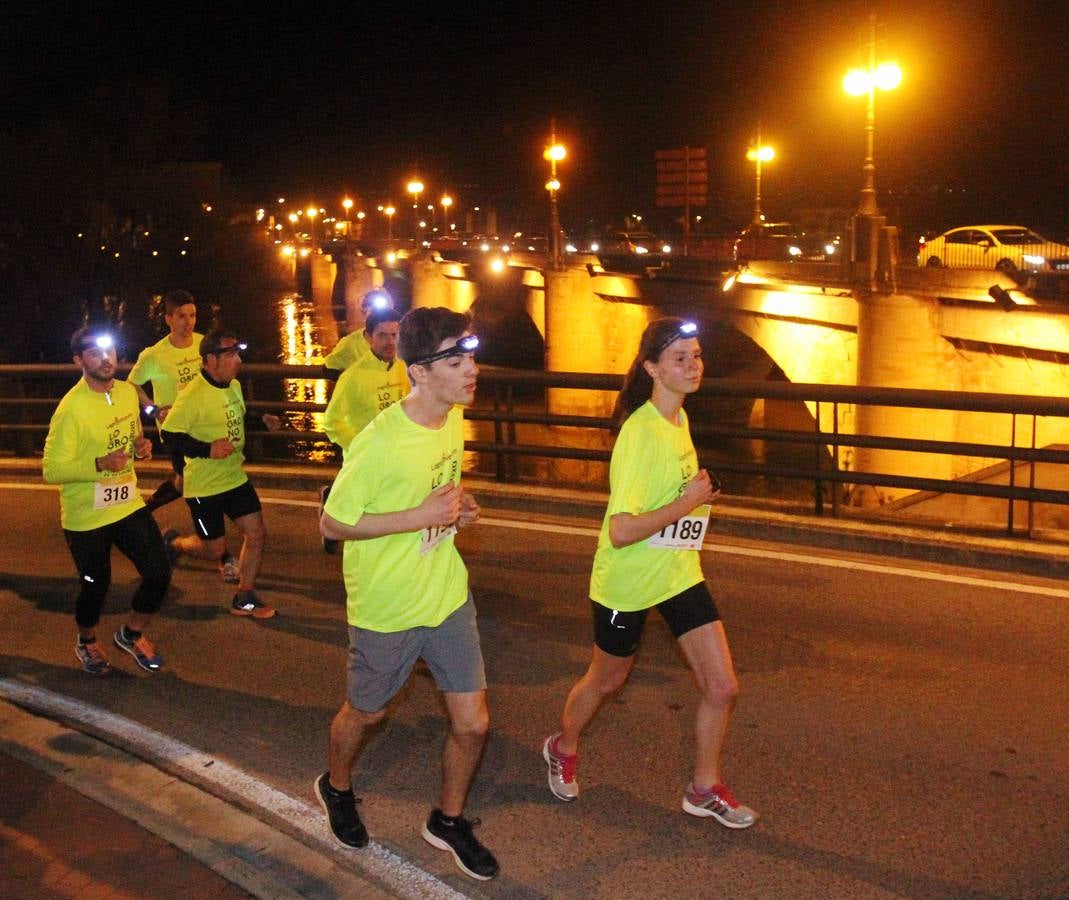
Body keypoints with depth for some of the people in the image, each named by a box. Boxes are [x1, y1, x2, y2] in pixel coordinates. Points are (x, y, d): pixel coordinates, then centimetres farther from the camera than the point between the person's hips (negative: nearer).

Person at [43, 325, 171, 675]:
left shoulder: (128, 392, 1)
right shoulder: (71, 409, -21)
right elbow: (52, 470, -19)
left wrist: (141, 447, -5)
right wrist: (100, 465, -33)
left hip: (129, 505, 6)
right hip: (86, 517, -5)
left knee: (159, 573, 1)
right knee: (96, 586, 8)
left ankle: (132, 634, 28)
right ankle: (87, 642, 40)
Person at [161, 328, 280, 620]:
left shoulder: (234, 386, 5)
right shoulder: (193, 395, -22)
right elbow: (170, 435, -21)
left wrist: (262, 421, 5)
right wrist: (207, 450, -30)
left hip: (236, 478, 7)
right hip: (204, 486, -7)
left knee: (256, 534, 4)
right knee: (214, 549, 4)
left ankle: (244, 599, 18)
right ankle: (174, 543, 36)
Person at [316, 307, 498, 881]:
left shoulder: (454, 418, -4)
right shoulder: (380, 443, -28)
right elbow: (332, 524, -19)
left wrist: (459, 507, -6)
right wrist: (420, 516, -25)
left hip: (448, 595, 6)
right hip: (386, 607, -5)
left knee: (472, 724, 8)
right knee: (364, 712, 20)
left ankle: (448, 821, 35)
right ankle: (337, 787, 52)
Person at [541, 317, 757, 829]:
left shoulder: (679, 417, 0)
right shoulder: (640, 434, -26)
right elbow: (620, 532, -32)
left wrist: (699, 494, 5)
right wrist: (688, 502, -26)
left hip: (680, 573, 7)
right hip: (627, 580, -7)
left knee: (722, 687, 2)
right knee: (607, 679, 17)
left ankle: (705, 788, 25)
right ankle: (562, 749, 47)